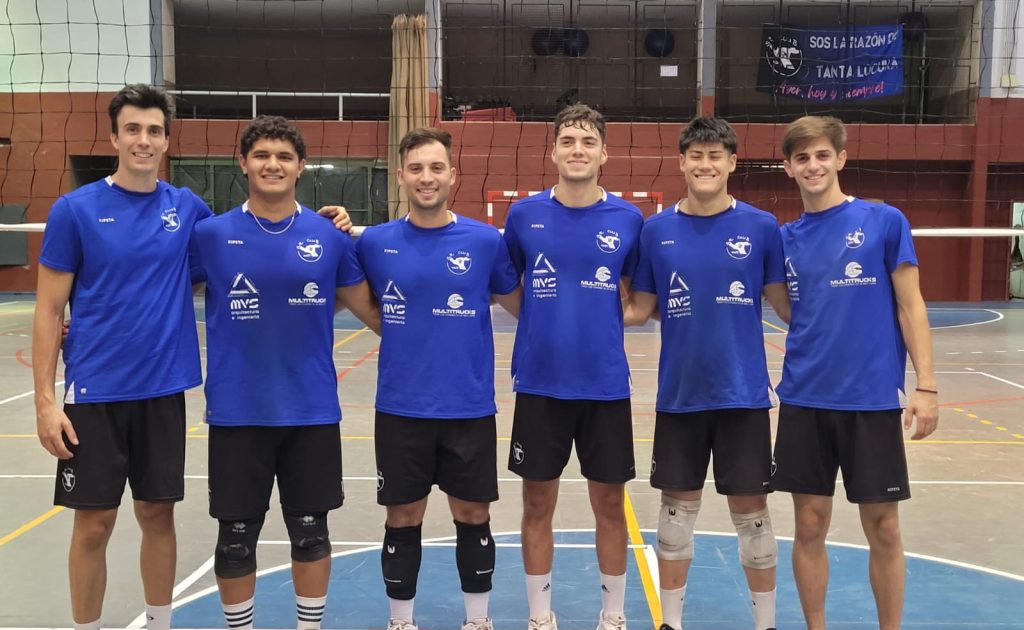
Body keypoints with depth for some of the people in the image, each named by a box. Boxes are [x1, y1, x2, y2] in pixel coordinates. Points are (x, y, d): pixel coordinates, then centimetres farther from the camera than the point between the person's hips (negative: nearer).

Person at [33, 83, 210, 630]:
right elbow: (48, 310, -3)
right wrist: (45, 400, -9)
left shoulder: (187, 208, 3)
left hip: (163, 389, 3)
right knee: (94, 523, 5)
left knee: (158, 514, 12)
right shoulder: (75, 209, -4)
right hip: (95, 393, -2)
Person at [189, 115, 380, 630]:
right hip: (237, 411, 0)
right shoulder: (211, 234, -1)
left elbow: (369, 311, 8)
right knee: (236, 536, 9)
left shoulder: (331, 237, 0)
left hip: (311, 410, 1)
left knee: (310, 531, 10)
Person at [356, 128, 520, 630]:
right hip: (400, 409, 0)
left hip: (470, 409, 0)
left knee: (473, 517, 12)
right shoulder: (374, 242, -1)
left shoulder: (486, 241, -2)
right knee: (402, 521, 11)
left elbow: (521, 305, 10)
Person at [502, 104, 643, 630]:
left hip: (606, 385, 0)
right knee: (537, 505, 9)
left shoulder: (628, 219, -2)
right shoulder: (524, 214, -1)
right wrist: (548, 320, 0)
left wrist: (606, 321, -5)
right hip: (540, 384, 0)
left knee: (610, 505, 10)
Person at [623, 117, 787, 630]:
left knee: (751, 510, 8)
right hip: (679, 394, 1)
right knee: (677, 508, 11)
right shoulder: (656, 230, 1)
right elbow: (640, 309, 5)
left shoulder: (761, 227, -3)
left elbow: (789, 306, 1)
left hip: (743, 393, -1)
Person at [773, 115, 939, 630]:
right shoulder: (785, 238, 7)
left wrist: (925, 385, -8)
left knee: (883, 530, 6)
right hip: (804, 400, 3)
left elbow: (910, 305, -2)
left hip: (873, 398, -3)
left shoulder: (884, 221, -2)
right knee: (810, 527, 8)